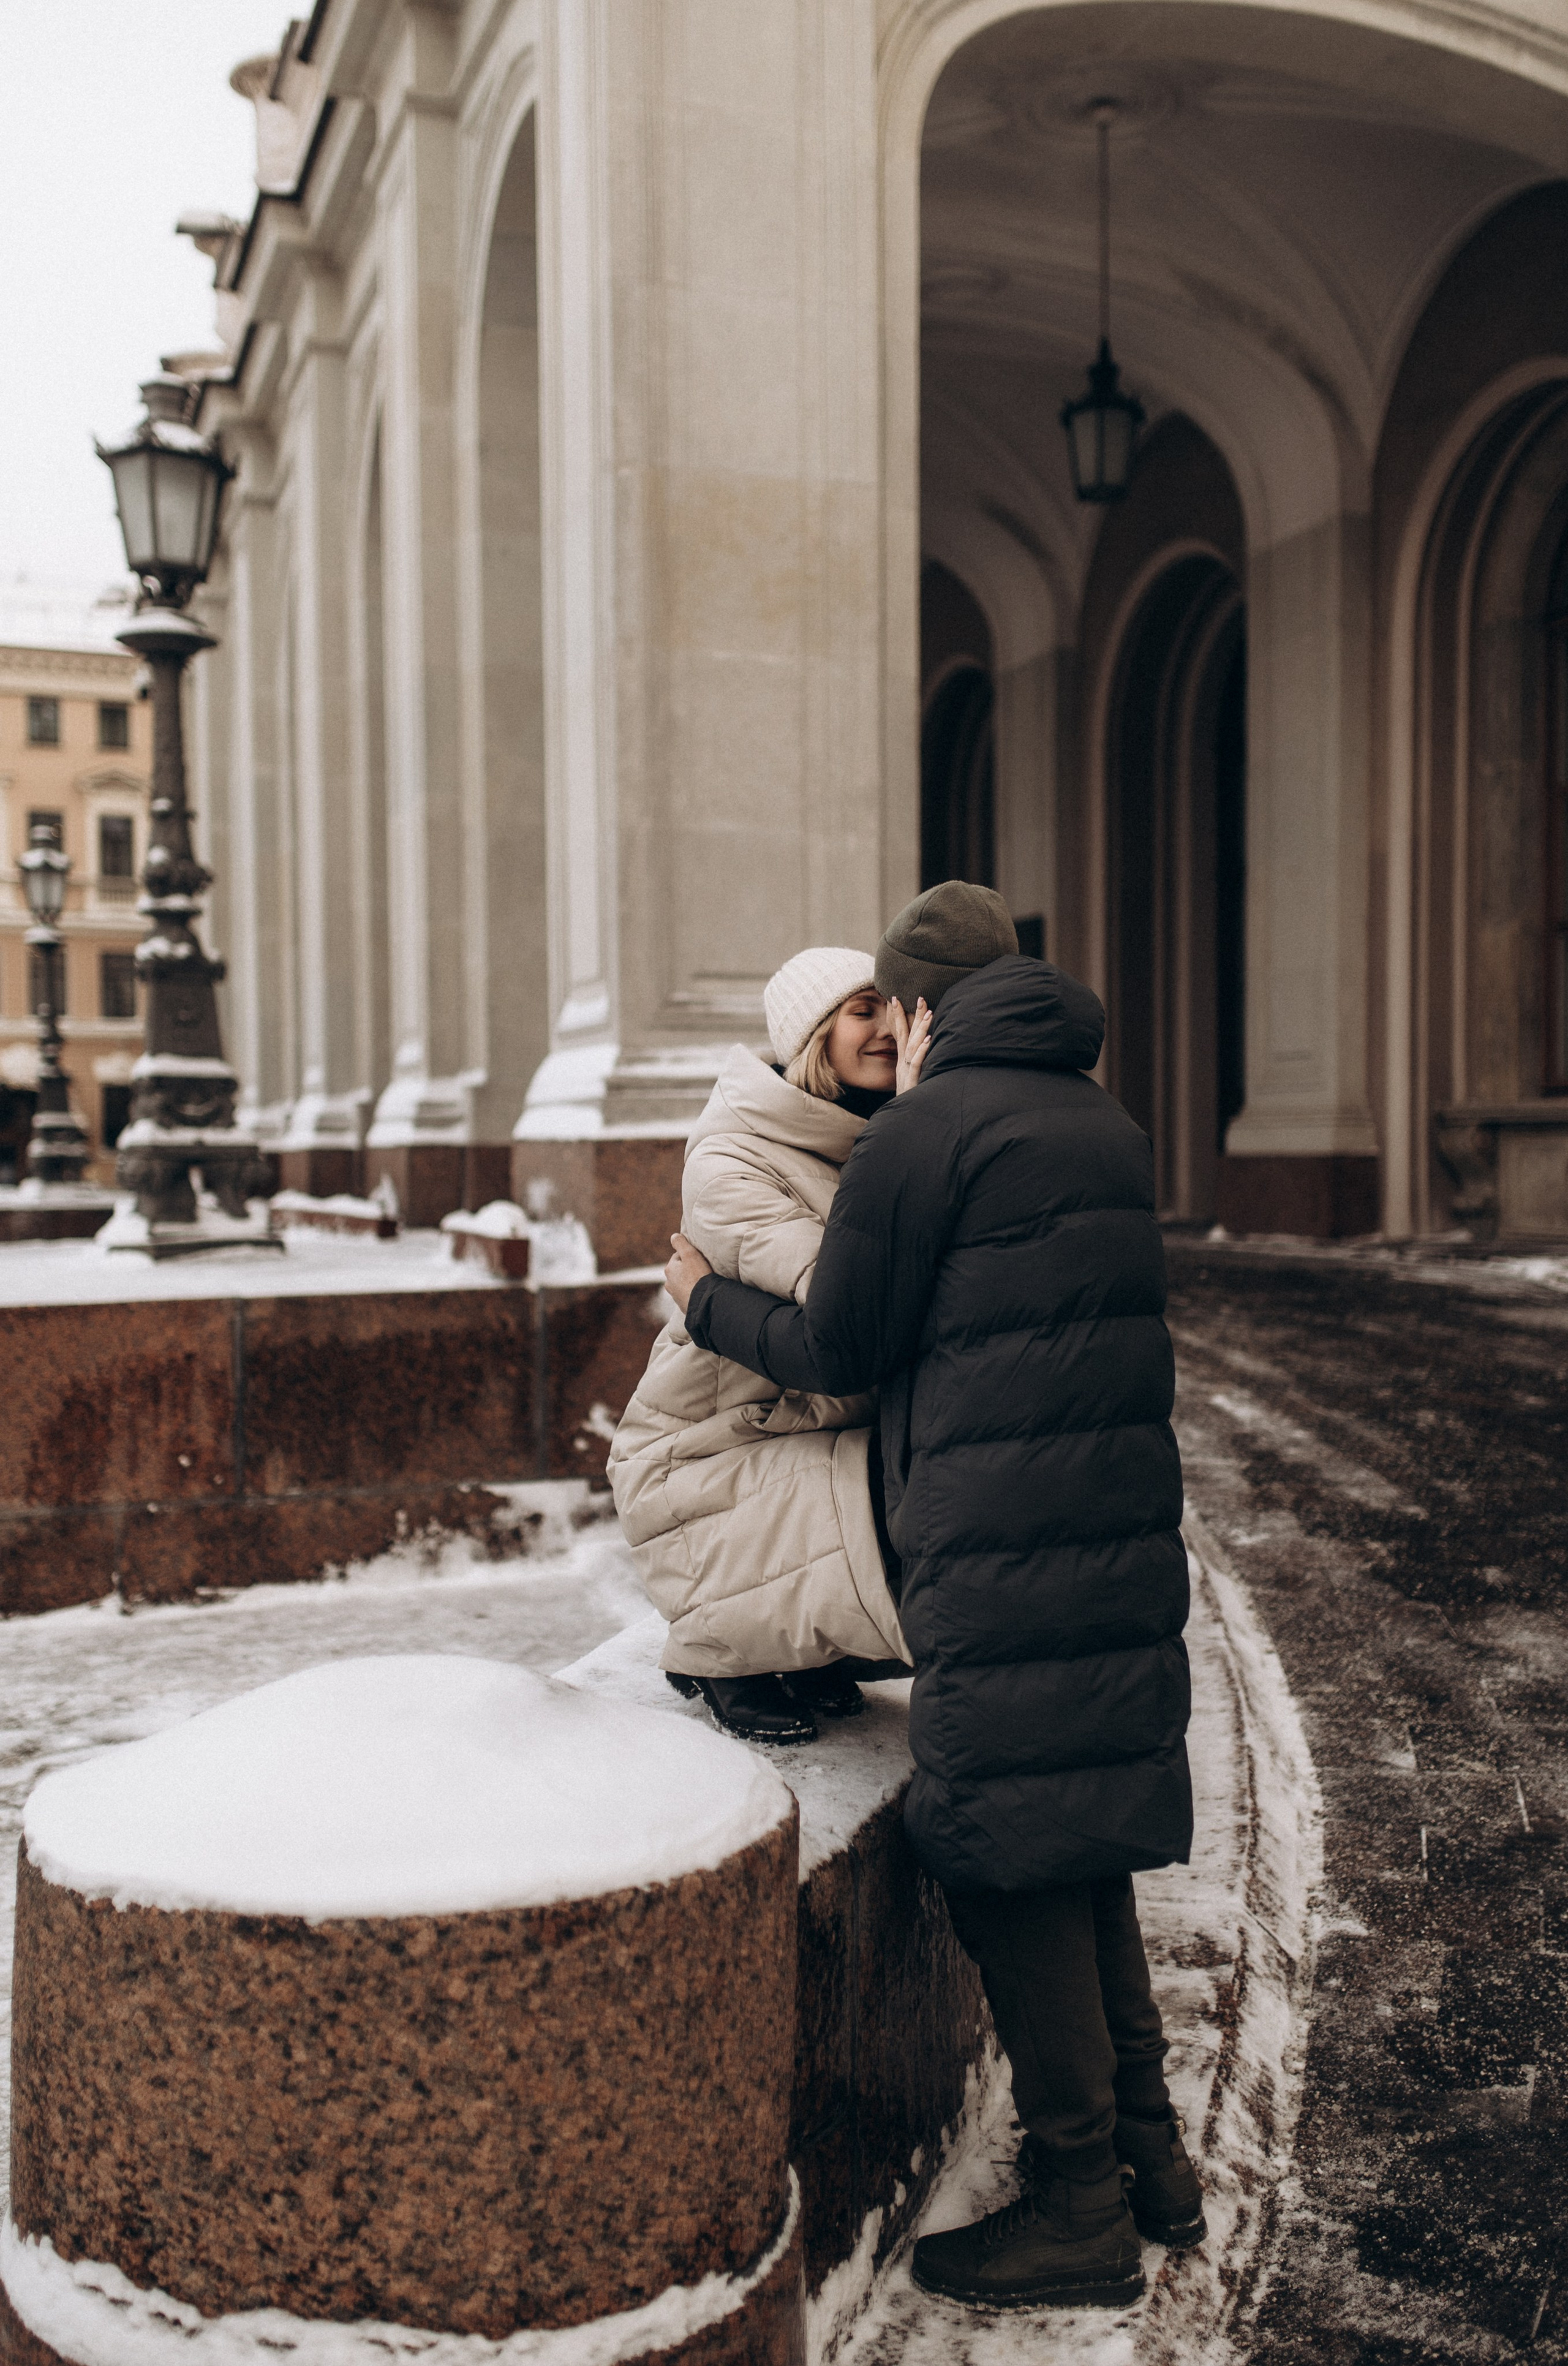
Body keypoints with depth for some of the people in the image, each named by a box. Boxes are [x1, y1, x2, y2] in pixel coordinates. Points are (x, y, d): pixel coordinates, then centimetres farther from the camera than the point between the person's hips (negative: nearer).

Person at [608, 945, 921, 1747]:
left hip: (831, 1434, 7)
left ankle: (802, 1645, 13)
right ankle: (714, 1649, 5)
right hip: (709, 1453, -7)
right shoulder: (729, 1162, -20)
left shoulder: (876, 1144, 3)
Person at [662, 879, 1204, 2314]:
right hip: (1125, 1538, 9)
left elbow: (837, 1351, -4)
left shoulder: (925, 1131, -9)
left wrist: (708, 1301, 13)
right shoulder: (1102, 1120, 16)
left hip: (1003, 1551, -8)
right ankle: (1150, 2161, 29)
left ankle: (1081, 2213, 13)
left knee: (1012, 1866, 2)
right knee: (1086, 1846, 18)